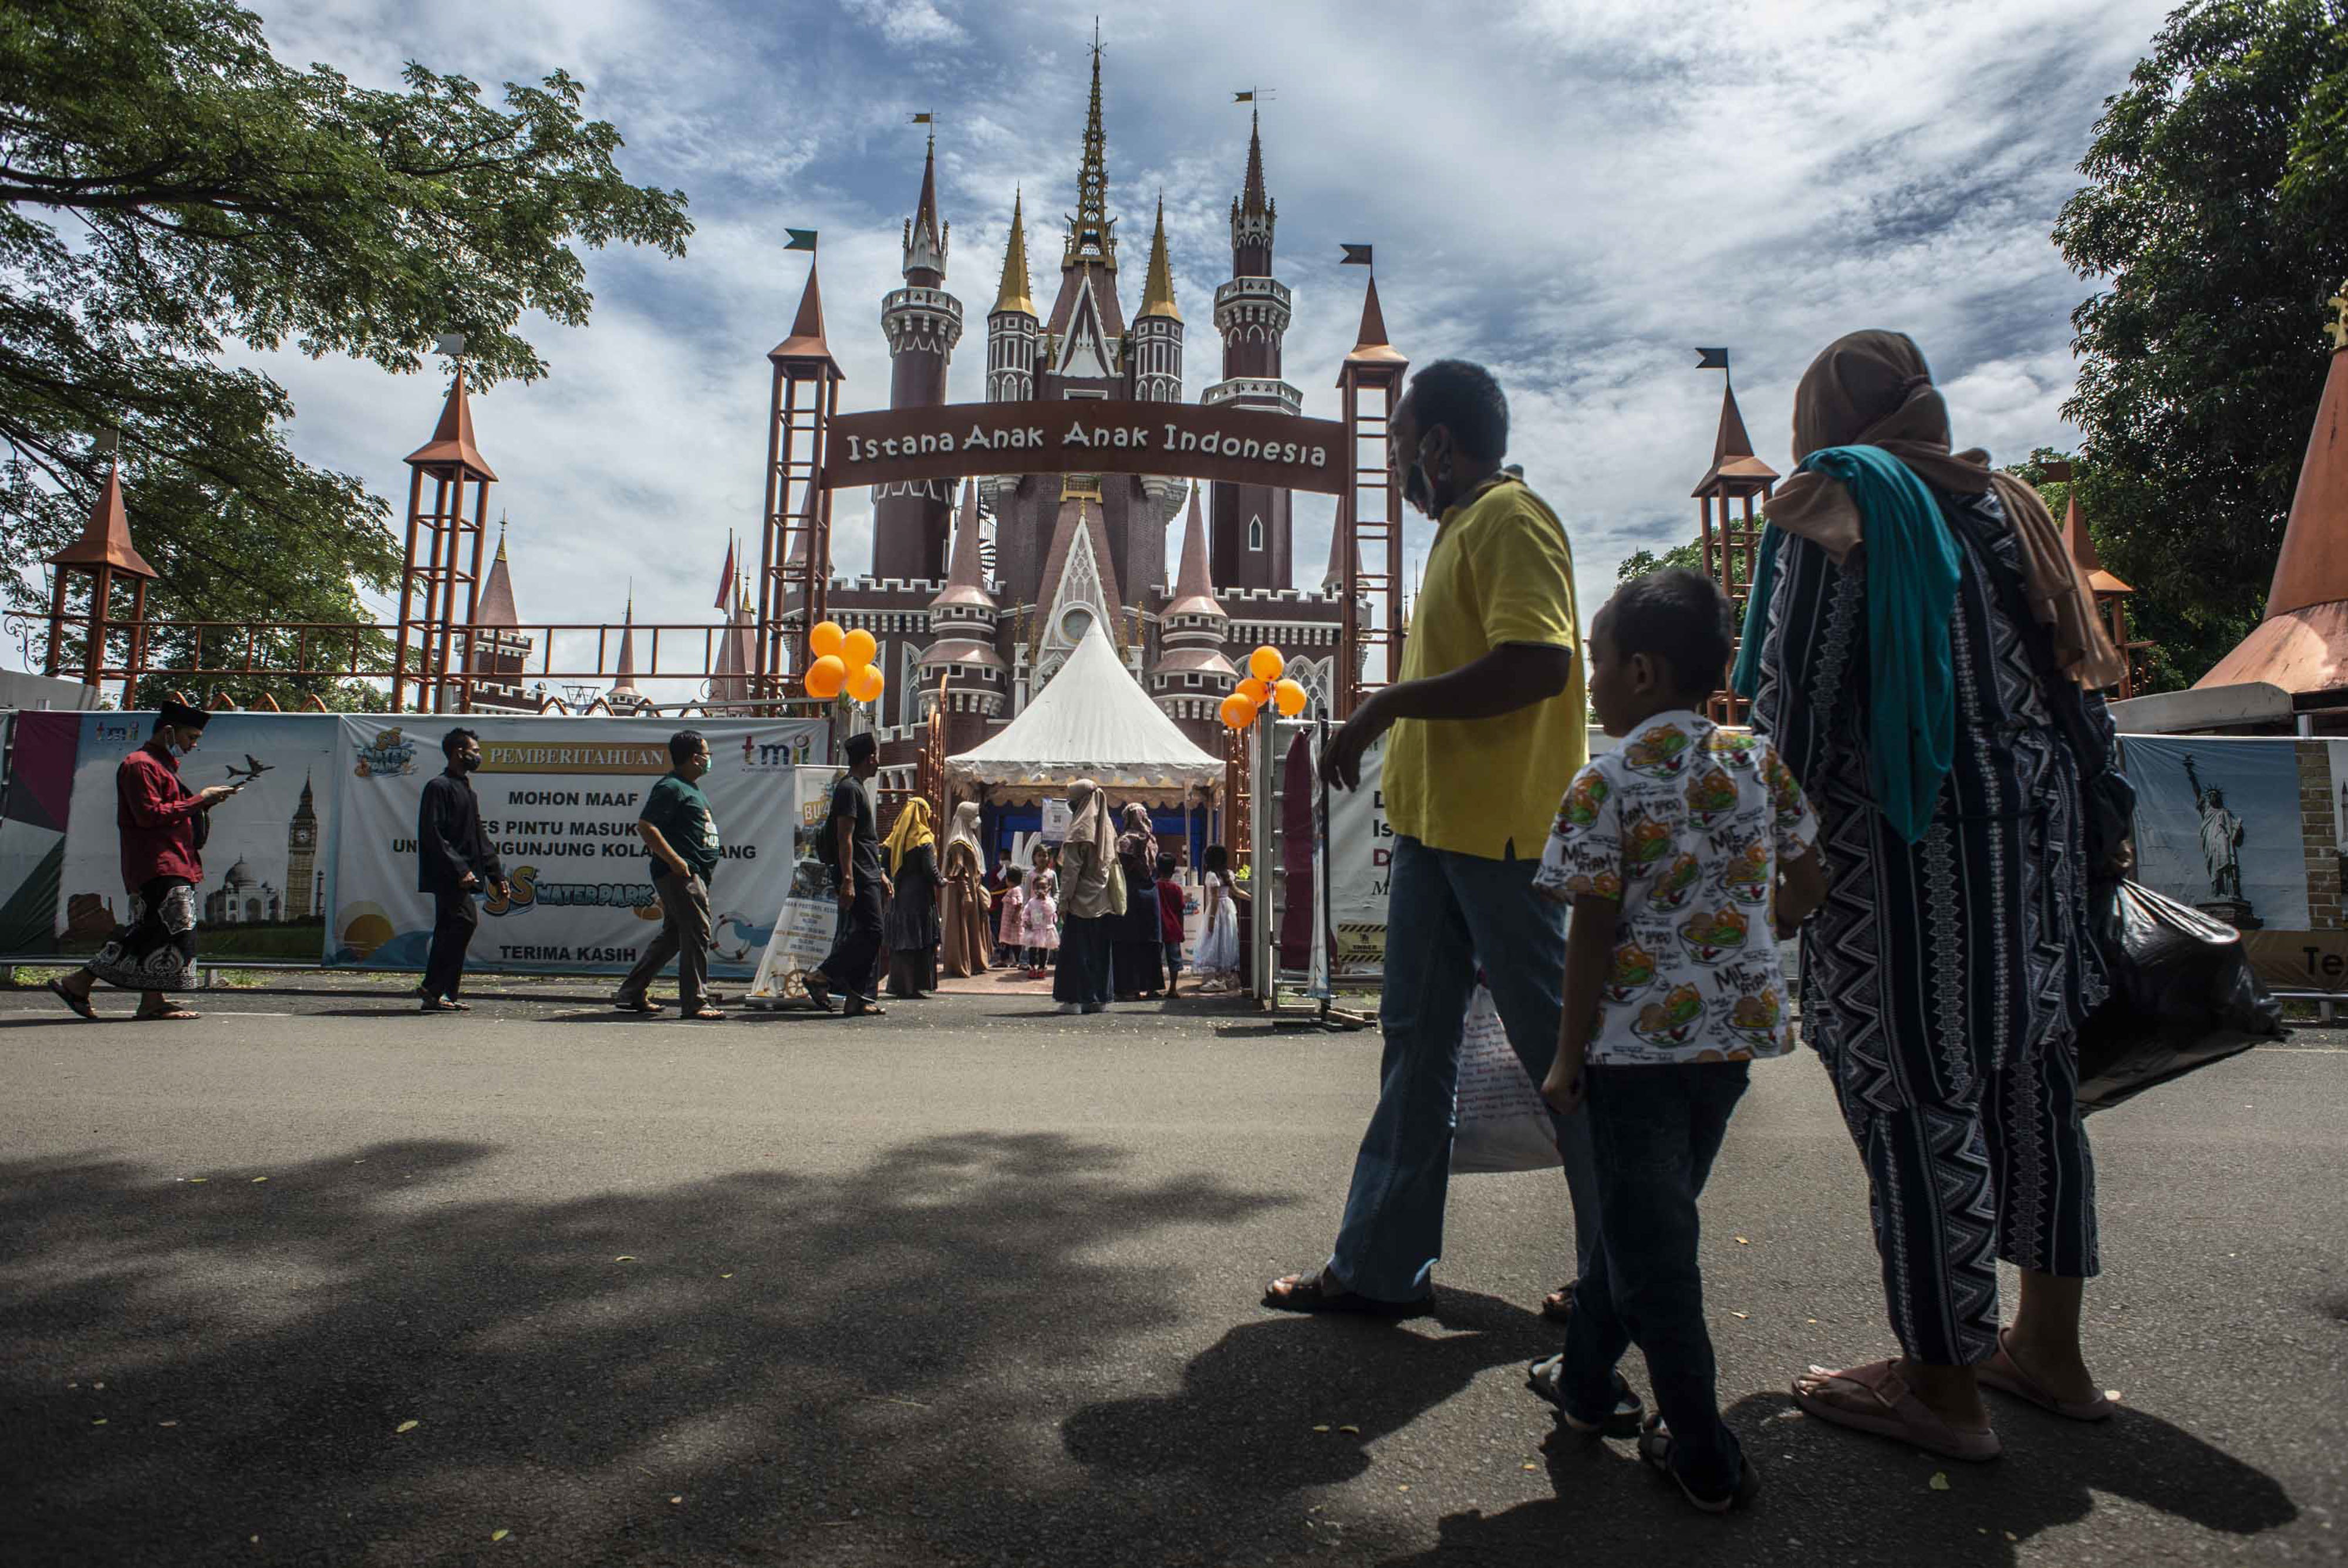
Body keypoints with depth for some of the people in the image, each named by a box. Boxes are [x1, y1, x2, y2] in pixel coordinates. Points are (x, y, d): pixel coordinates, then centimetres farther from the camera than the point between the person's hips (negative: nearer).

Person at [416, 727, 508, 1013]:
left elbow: (480, 839, 26)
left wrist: (497, 875, 20)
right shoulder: (439, 787, -7)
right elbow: (433, 835, -16)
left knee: (449, 930, 9)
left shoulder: (467, 791, 23)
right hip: (447, 877, -10)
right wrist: (459, 869, -23)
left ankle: (437, 995, 13)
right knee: (466, 920, -19)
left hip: (462, 877, 10)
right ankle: (434, 989, -15)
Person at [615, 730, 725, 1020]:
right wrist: (676, 861, -22)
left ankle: (632, 994, 23)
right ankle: (694, 1002, -7)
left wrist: (713, 847, 17)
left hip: (694, 874, 11)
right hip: (679, 874, -11)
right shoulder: (670, 787, -11)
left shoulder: (692, 788, 21)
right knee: (697, 931, -10)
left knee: (673, 936, 15)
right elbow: (645, 826, -19)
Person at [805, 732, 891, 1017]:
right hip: (858, 878, -10)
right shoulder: (849, 789, -10)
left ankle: (860, 999, 8)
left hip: (867, 877, 10)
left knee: (865, 935, 7)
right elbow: (844, 838, -18)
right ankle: (822, 975, -6)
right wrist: (848, 879, -23)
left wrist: (880, 874, 27)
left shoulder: (857, 788, 22)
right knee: (870, 933, -12)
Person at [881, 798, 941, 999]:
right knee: (919, 941, -2)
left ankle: (898, 984, 13)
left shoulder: (894, 838, 9)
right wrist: (940, 882, 3)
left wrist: (892, 883, 17)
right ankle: (914, 985, -4)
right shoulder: (924, 840, -8)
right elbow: (930, 869, -14)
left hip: (897, 896, 6)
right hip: (919, 897, -6)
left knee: (898, 941, 10)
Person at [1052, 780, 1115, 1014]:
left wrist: (1064, 901, -12)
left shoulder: (1080, 830, -12)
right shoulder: (1105, 827, 11)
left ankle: (1076, 999, -4)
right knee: (1099, 950, 11)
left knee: (1076, 950, -2)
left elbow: (1071, 870, -15)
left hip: (1082, 900, -7)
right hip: (1102, 902, 7)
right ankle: (1098, 997, 15)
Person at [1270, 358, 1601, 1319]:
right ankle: (1382, 1264, 20)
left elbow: (1539, 663, -25)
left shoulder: (1508, 518, -10)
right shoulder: (1457, 531, 19)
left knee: (1554, 1043, 1)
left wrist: (1389, 703, -19)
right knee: (1415, 1041, 10)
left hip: (1501, 833, -10)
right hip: (1434, 827, 10)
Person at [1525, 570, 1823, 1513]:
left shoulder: (1605, 784, -13)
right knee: (1649, 1213, 20)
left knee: (1647, 1239, 7)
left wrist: (1568, 1058, -5)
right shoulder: (1757, 763, 3)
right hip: (1735, 1034, 7)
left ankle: (1704, 1459, 14)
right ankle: (1585, 1379, 37)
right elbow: (1809, 889, 9)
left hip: (1639, 1043, -6)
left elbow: (1591, 936, -13)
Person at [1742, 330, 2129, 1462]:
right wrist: (2094, 826, 20)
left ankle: (1943, 1387, 10)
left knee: (1918, 1100, -1)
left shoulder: (1833, 500, -4)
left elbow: (1792, 695, -11)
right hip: (2035, 836, 8)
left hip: (1910, 844, -8)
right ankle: (2048, 1350, 28)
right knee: (2029, 1082, 15)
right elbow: (2076, 677, 15)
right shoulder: (2004, 504, 16)